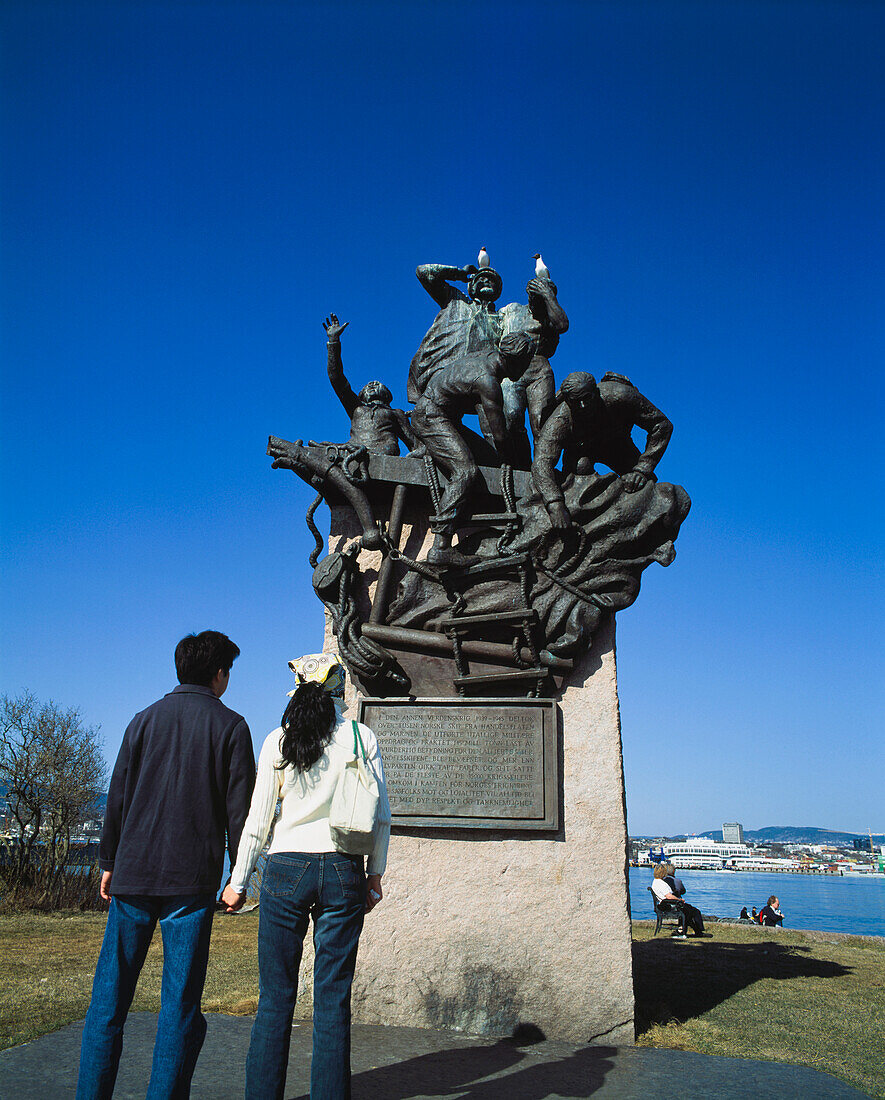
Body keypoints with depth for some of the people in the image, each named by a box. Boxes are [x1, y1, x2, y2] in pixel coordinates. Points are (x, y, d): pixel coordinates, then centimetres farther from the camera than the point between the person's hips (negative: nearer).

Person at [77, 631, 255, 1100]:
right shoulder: (230, 725, -1)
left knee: (110, 993, 13)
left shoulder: (145, 720, 8)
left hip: (133, 873, 3)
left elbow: (118, 796, 8)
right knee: (180, 1001, 5)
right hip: (191, 882, -3)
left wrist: (108, 862, 16)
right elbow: (239, 806, -3)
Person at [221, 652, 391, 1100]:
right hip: (343, 871, 0)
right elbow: (381, 815, 2)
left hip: (286, 869, 0)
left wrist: (237, 882, 10)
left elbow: (258, 819, 2)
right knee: (333, 998, 7)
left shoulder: (277, 741, 0)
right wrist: (375, 874, 12)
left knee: (275, 996, 8)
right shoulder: (362, 738, 1)